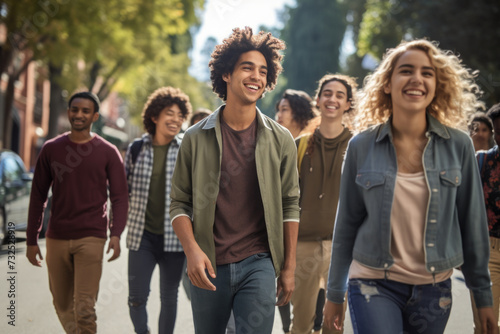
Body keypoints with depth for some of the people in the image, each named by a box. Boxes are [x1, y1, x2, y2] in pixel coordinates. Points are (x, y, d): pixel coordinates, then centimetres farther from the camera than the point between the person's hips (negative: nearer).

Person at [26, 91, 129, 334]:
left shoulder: (108, 153, 1)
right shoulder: (51, 149, 7)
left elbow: (119, 198, 0)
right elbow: (38, 197, 10)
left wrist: (116, 234, -14)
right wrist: (31, 240, 8)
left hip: (91, 238, -3)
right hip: (56, 238, 3)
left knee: (84, 310, -10)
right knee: (62, 305, 11)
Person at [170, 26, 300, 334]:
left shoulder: (280, 140, 2)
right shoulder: (197, 138, 0)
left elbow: (290, 206, 6)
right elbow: (180, 204, 2)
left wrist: (289, 268, 4)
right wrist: (192, 250, -14)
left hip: (258, 265, 0)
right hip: (208, 268, 1)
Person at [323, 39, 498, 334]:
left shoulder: (458, 145, -3)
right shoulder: (362, 147, -4)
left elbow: (473, 223, 2)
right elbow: (346, 223, 3)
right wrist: (335, 293, 8)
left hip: (434, 289, 2)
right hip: (374, 286, -1)